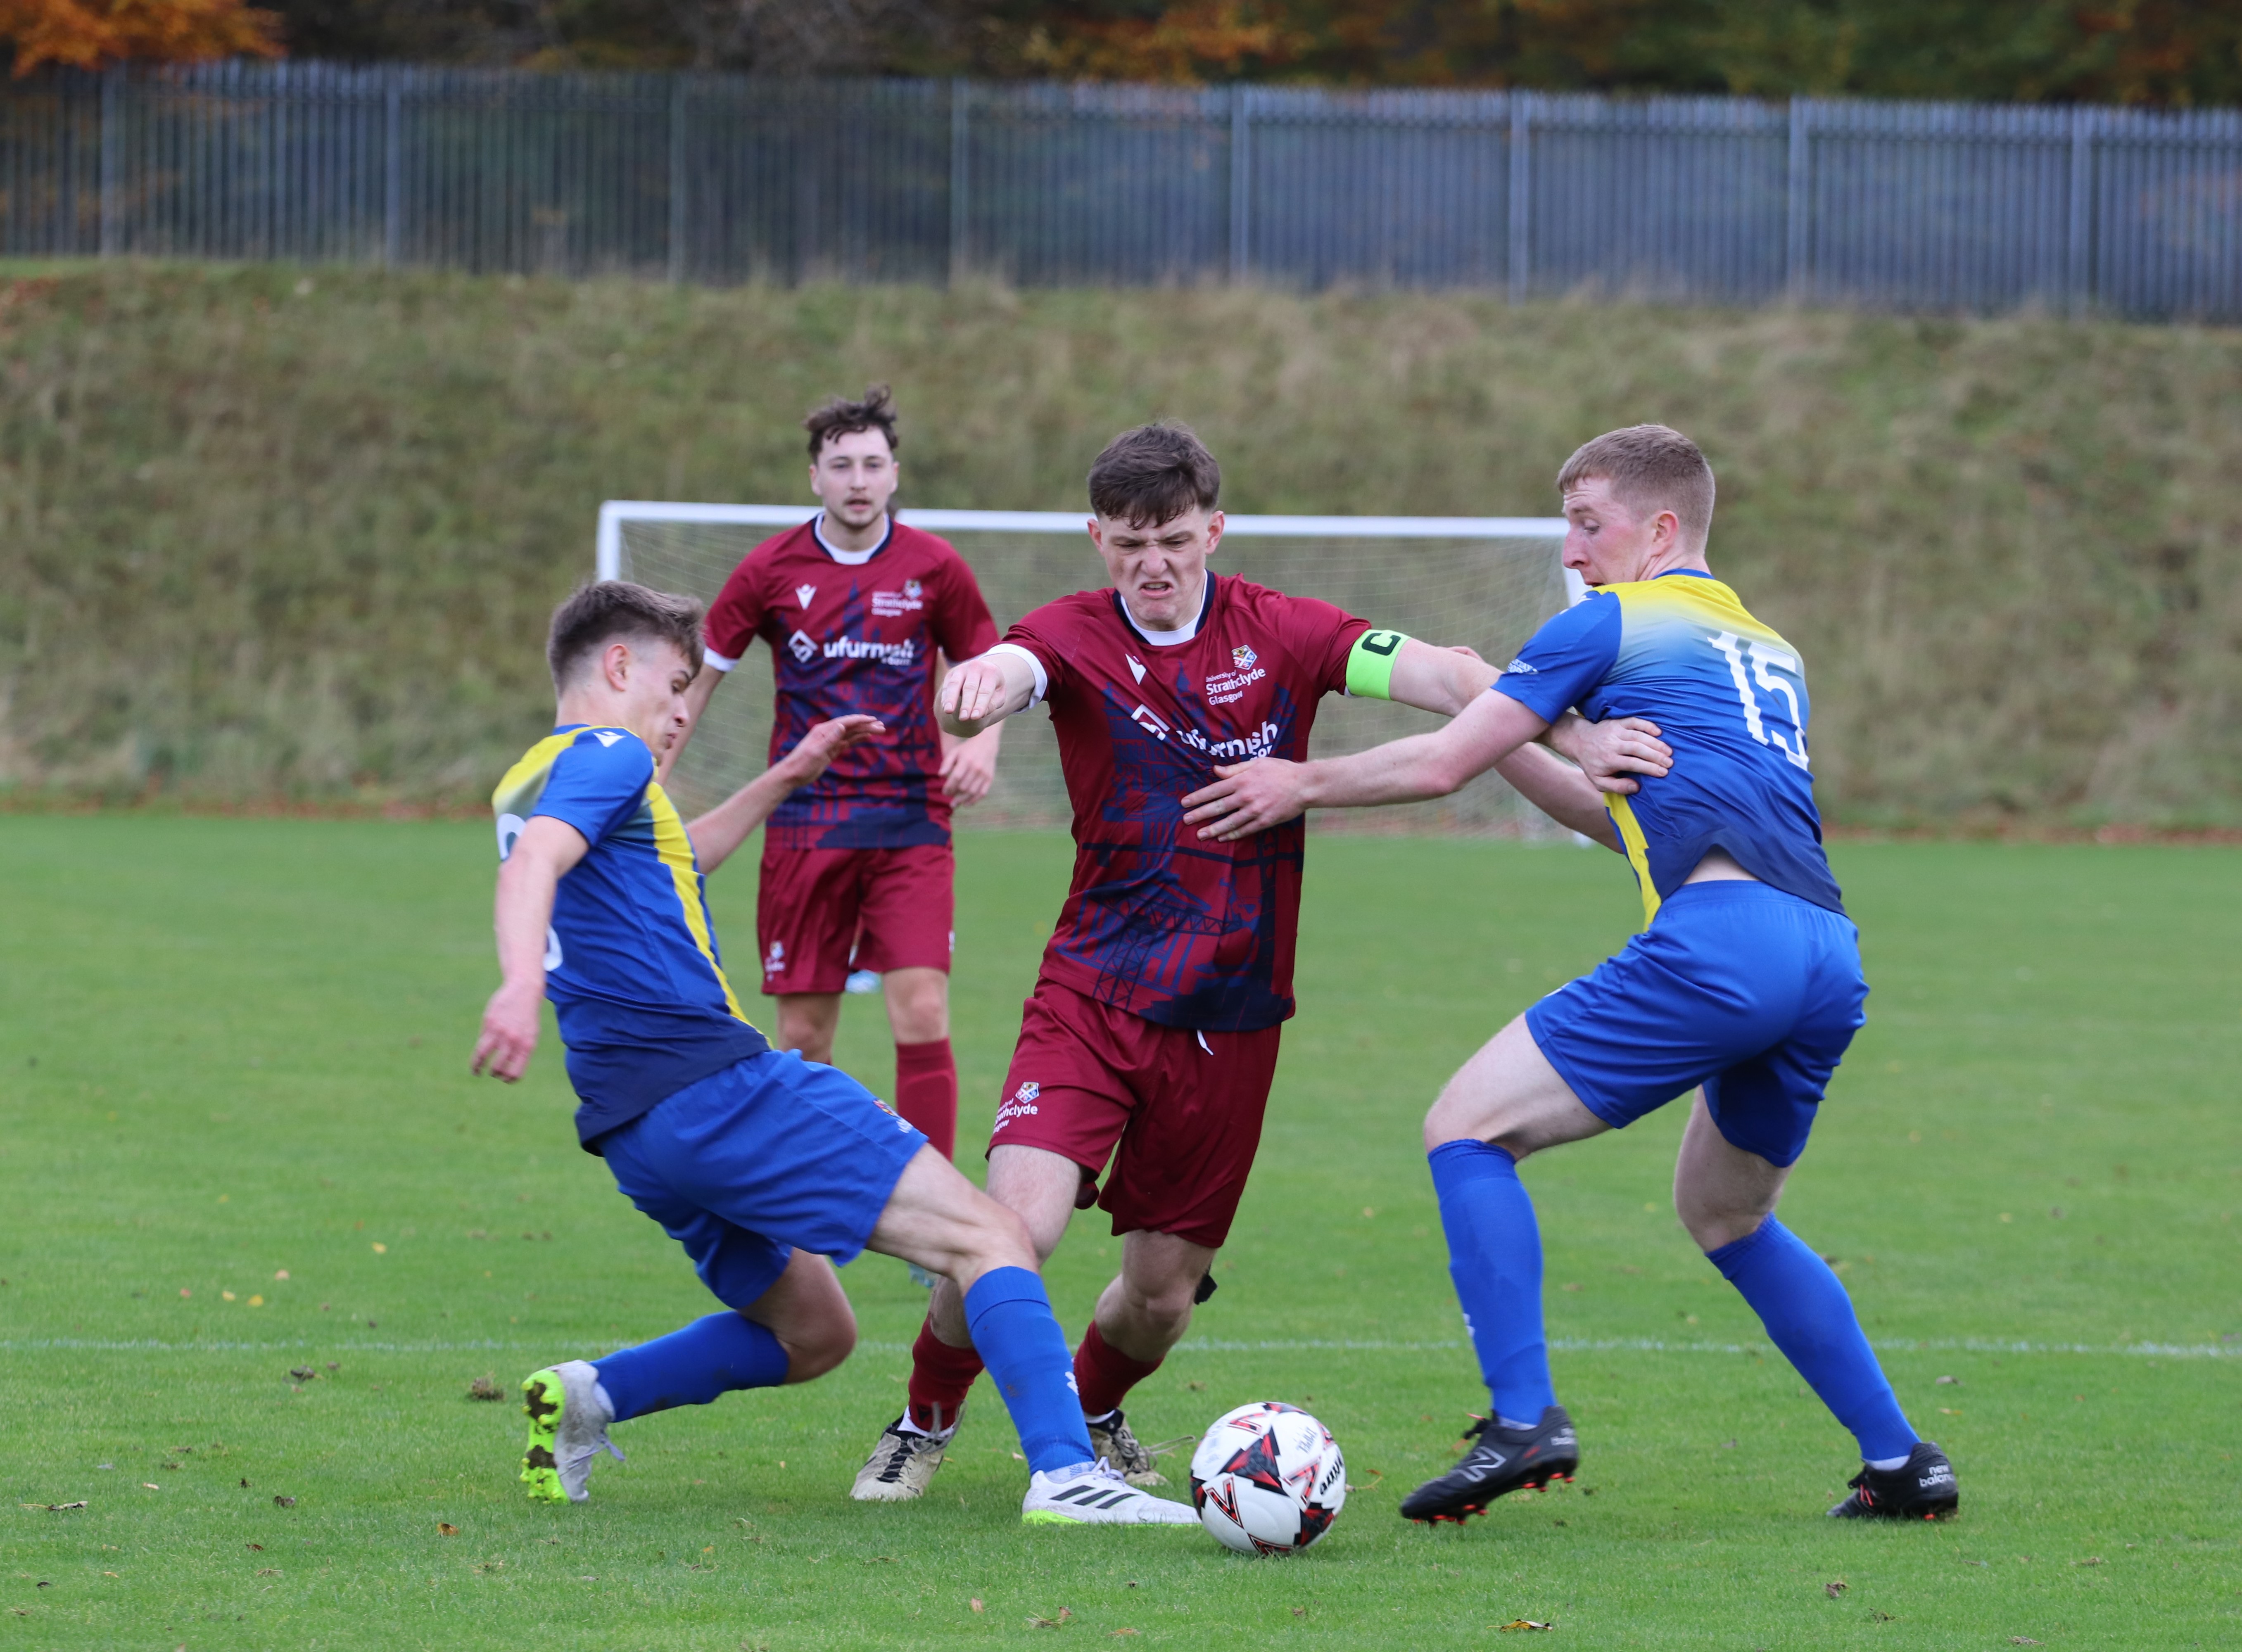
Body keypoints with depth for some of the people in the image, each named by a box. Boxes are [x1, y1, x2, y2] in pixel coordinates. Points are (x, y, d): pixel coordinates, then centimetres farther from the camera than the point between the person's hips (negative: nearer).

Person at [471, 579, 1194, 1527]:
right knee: (986, 1236, -10)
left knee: (812, 1335, 23)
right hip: (714, 1083, -10)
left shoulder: (529, 782, 23)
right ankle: (1065, 1472, -26)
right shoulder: (606, 756, -5)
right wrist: (521, 986, -44)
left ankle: (584, 1396, 7)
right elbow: (535, 863, -26)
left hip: (634, 1128, 10)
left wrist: (784, 779, 41)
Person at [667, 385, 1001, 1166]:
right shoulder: (771, 571, 1)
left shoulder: (934, 569, 1)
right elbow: (698, 680, 9)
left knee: (922, 1018, -13)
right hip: (807, 825, 1)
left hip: (911, 820, -1)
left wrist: (982, 745, -7)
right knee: (803, 1035, 2)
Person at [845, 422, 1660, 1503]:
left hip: (1230, 1017, 2)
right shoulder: (1075, 636, -4)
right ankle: (923, 1426, 7)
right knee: (1015, 1229, -20)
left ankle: (1091, 1416, 39)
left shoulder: (1278, 634, -2)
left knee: (1163, 1289, 5)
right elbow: (1010, 668, -28)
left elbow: (1444, 678, -12)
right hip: (1094, 995, -2)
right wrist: (975, 689, -53)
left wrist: (1578, 762, -27)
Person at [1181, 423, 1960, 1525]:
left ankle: (1524, 1421, -13)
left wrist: (1302, 785, 20)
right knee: (1726, 1217, 27)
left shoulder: (1610, 622, 8)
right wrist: (1530, 753, 36)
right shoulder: (1768, 652, 30)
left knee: (1469, 1127, 0)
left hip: (1719, 939, -8)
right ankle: (1902, 1464, 21)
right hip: (1829, 955, 8)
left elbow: (1443, 764, 6)